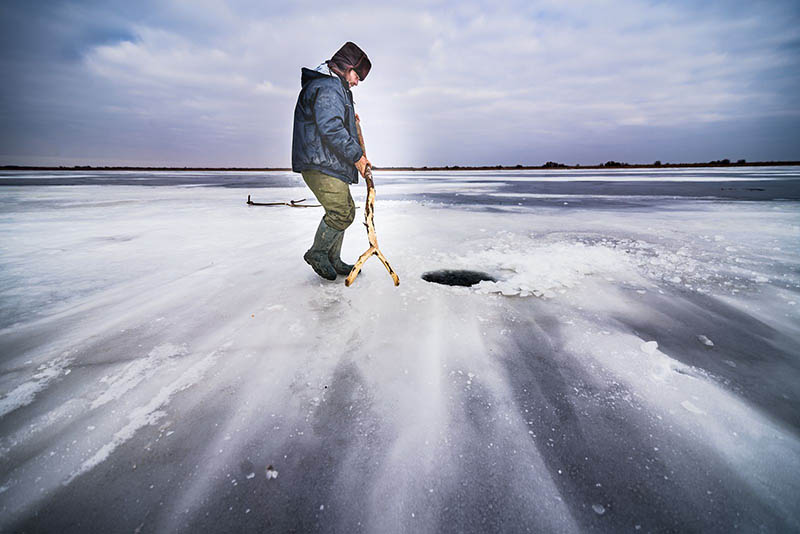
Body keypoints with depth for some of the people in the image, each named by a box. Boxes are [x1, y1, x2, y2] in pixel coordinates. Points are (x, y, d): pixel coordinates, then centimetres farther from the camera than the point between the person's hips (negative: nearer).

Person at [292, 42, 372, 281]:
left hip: (331, 164, 11)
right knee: (341, 212, -14)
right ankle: (317, 253, 5)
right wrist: (357, 155, -19)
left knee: (346, 210, 12)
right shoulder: (327, 87, -11)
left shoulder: (336, 88, 25)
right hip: (320, 164, -11)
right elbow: (331, 128, -23)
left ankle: (333, 260, 20)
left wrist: (348, 115, 25)